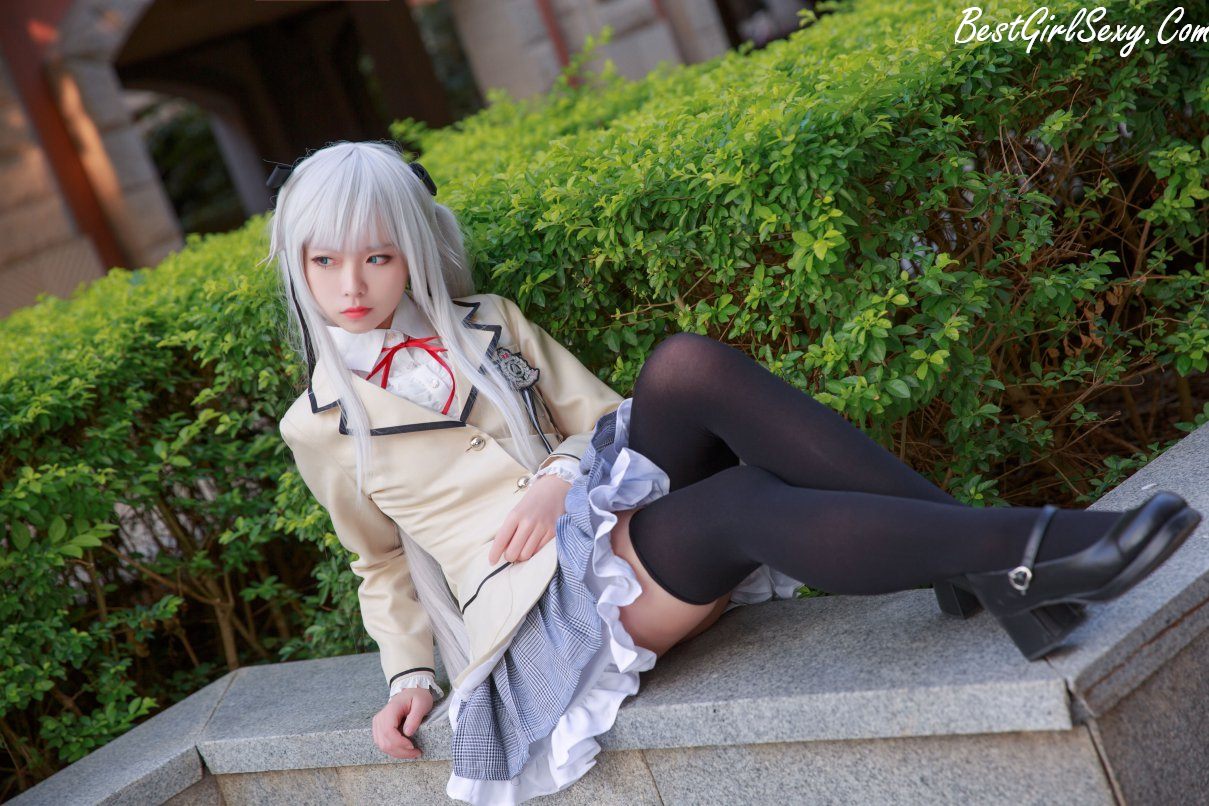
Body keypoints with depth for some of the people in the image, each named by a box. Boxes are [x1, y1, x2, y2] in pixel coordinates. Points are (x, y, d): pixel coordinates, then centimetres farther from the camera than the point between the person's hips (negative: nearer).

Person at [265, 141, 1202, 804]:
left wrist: (562, 474, -8)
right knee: (747, 502, -35)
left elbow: (601, 420, 14)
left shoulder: (489, 326, 17)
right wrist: (411, 674, 7)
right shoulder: (319, 426, 10)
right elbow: (385, 564, 21)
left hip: (607, 506, 4)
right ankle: (1031, 547, -43)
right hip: (543, 595, -4)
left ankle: (976, 564, -33)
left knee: (689, 363, -30)